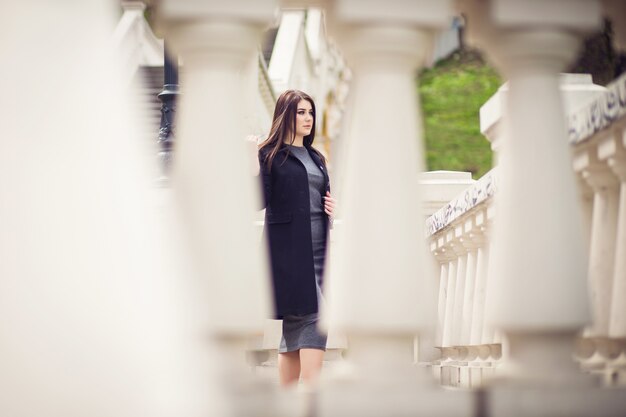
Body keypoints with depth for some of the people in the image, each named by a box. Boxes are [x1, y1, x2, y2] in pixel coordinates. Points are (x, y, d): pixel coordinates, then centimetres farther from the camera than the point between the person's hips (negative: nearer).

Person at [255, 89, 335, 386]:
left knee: (296, 326, 5)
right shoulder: (271, 155, -1)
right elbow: (260, 201, -11)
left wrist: (333, 210, 8)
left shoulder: (316, 158, 21)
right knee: (311, 318, -15)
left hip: (317, 250, 7)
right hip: (289, 251, -7)